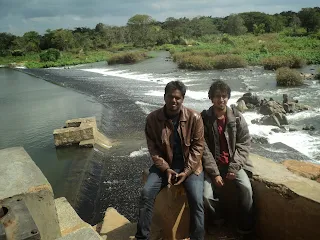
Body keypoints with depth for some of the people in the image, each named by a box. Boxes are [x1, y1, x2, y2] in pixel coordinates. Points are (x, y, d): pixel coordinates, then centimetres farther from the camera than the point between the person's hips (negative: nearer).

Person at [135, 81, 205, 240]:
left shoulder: (194, 117, -11)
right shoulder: (152, 118, -8)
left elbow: (198, 146, -6)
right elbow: (153, 148, -4)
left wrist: (187, 171, -14)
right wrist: (166, 169, -15)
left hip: (190, 165, -1)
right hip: (164, 164, 1)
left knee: (196, 201, -20)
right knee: (146, 194, -17)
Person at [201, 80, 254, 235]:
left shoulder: (237, 117, -3)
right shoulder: (204, 119, -9)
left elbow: (244, 143, -3)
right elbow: (204, 149, -11)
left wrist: (234, 167, -13)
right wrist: (215, 173, -16)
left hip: (234, 162, 1)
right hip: (213, 164, -1)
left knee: (246, 189, -21)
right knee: (206, 196, -19)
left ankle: (245, 226, 5)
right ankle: (216, 222, 14)